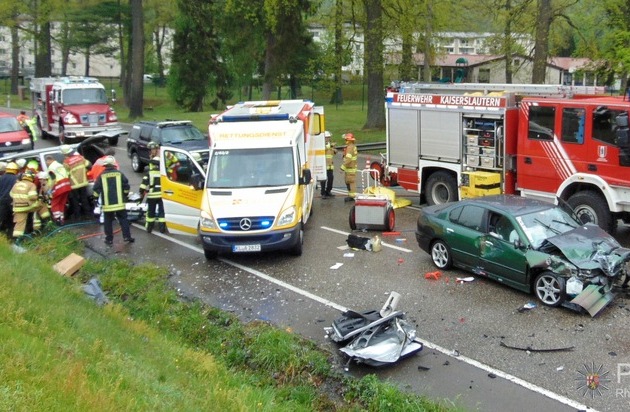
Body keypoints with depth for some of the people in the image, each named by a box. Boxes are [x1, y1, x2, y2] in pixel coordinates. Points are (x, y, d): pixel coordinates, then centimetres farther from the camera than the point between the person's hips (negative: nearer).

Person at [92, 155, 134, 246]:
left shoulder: (101, 176, -2)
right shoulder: (119, 174, 0)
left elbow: (96, 189, -5)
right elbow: (126, 186, -1)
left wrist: (97, 196, 12)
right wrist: (125, 195, 15)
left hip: (107, 204, 0)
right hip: (119, 203, 0)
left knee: (108, 222, 9)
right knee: (123, 220, 9)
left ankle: (109, 239, 11)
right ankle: (127, 237, 7)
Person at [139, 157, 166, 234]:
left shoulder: (148, 173, -1)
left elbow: (143, 184, -5)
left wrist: (141, 193, 6)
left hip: (152, 195, -1)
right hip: (162, 195, 1)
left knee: (151, 212, 10)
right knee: (162, 211, 7)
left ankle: (149, 228, 17)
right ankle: (162, 228, 5)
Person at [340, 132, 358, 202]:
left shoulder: (350, 147, -17)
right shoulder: (353, 147, 16)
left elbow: (348, 159, -25)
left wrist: (343, 167, -22)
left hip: (350, 168, -11)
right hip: (351, 167, 11)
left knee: (350, 181, -7)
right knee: (348, 181, 16)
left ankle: (352, 196, -4)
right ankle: (351, 195, 23)